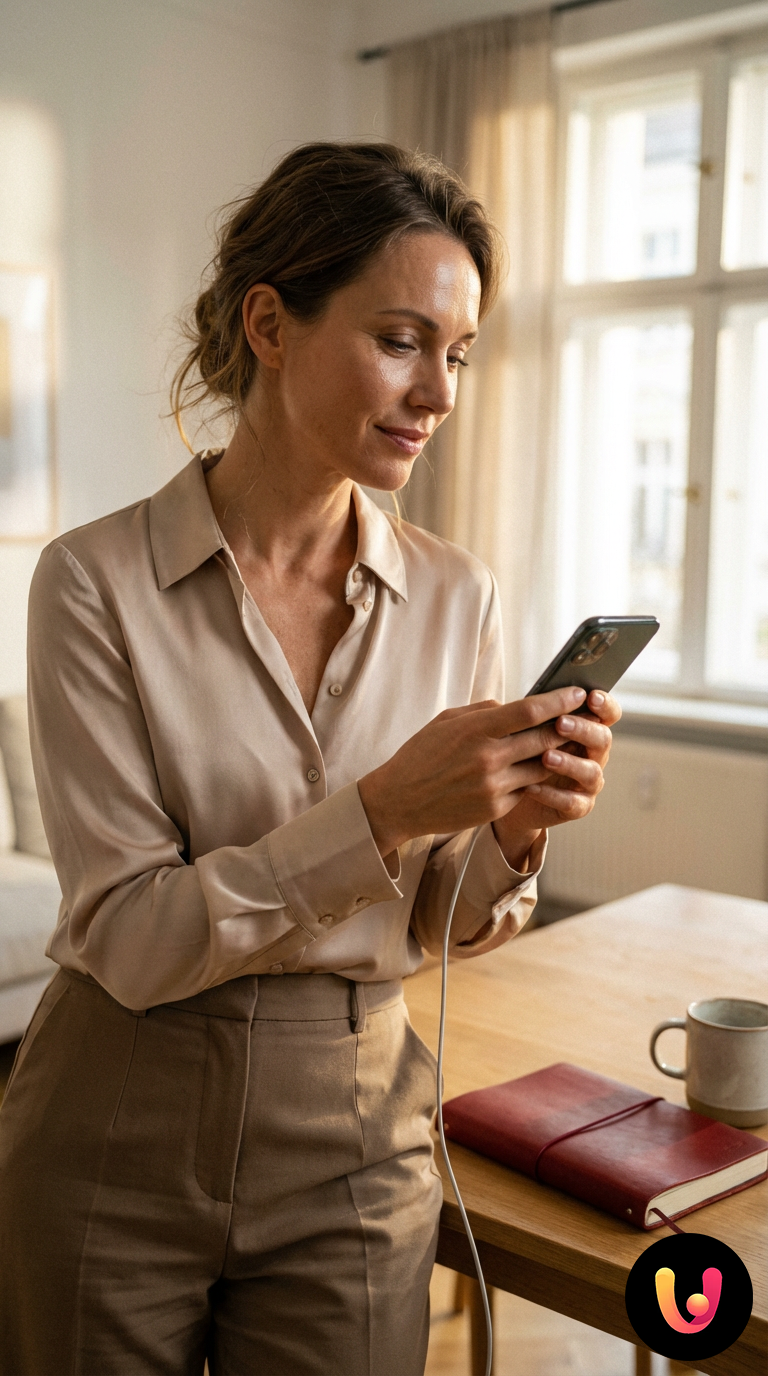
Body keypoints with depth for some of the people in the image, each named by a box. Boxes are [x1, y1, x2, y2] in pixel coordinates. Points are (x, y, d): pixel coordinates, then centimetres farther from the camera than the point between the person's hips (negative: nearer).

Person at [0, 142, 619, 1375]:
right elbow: (128, 937, -17)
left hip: (351, 1145, 2)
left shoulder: (455, 595, -4)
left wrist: (512, 833, -18)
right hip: (118, 1142, -2)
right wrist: (385, 810, -27)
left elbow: (449, 927, 3)